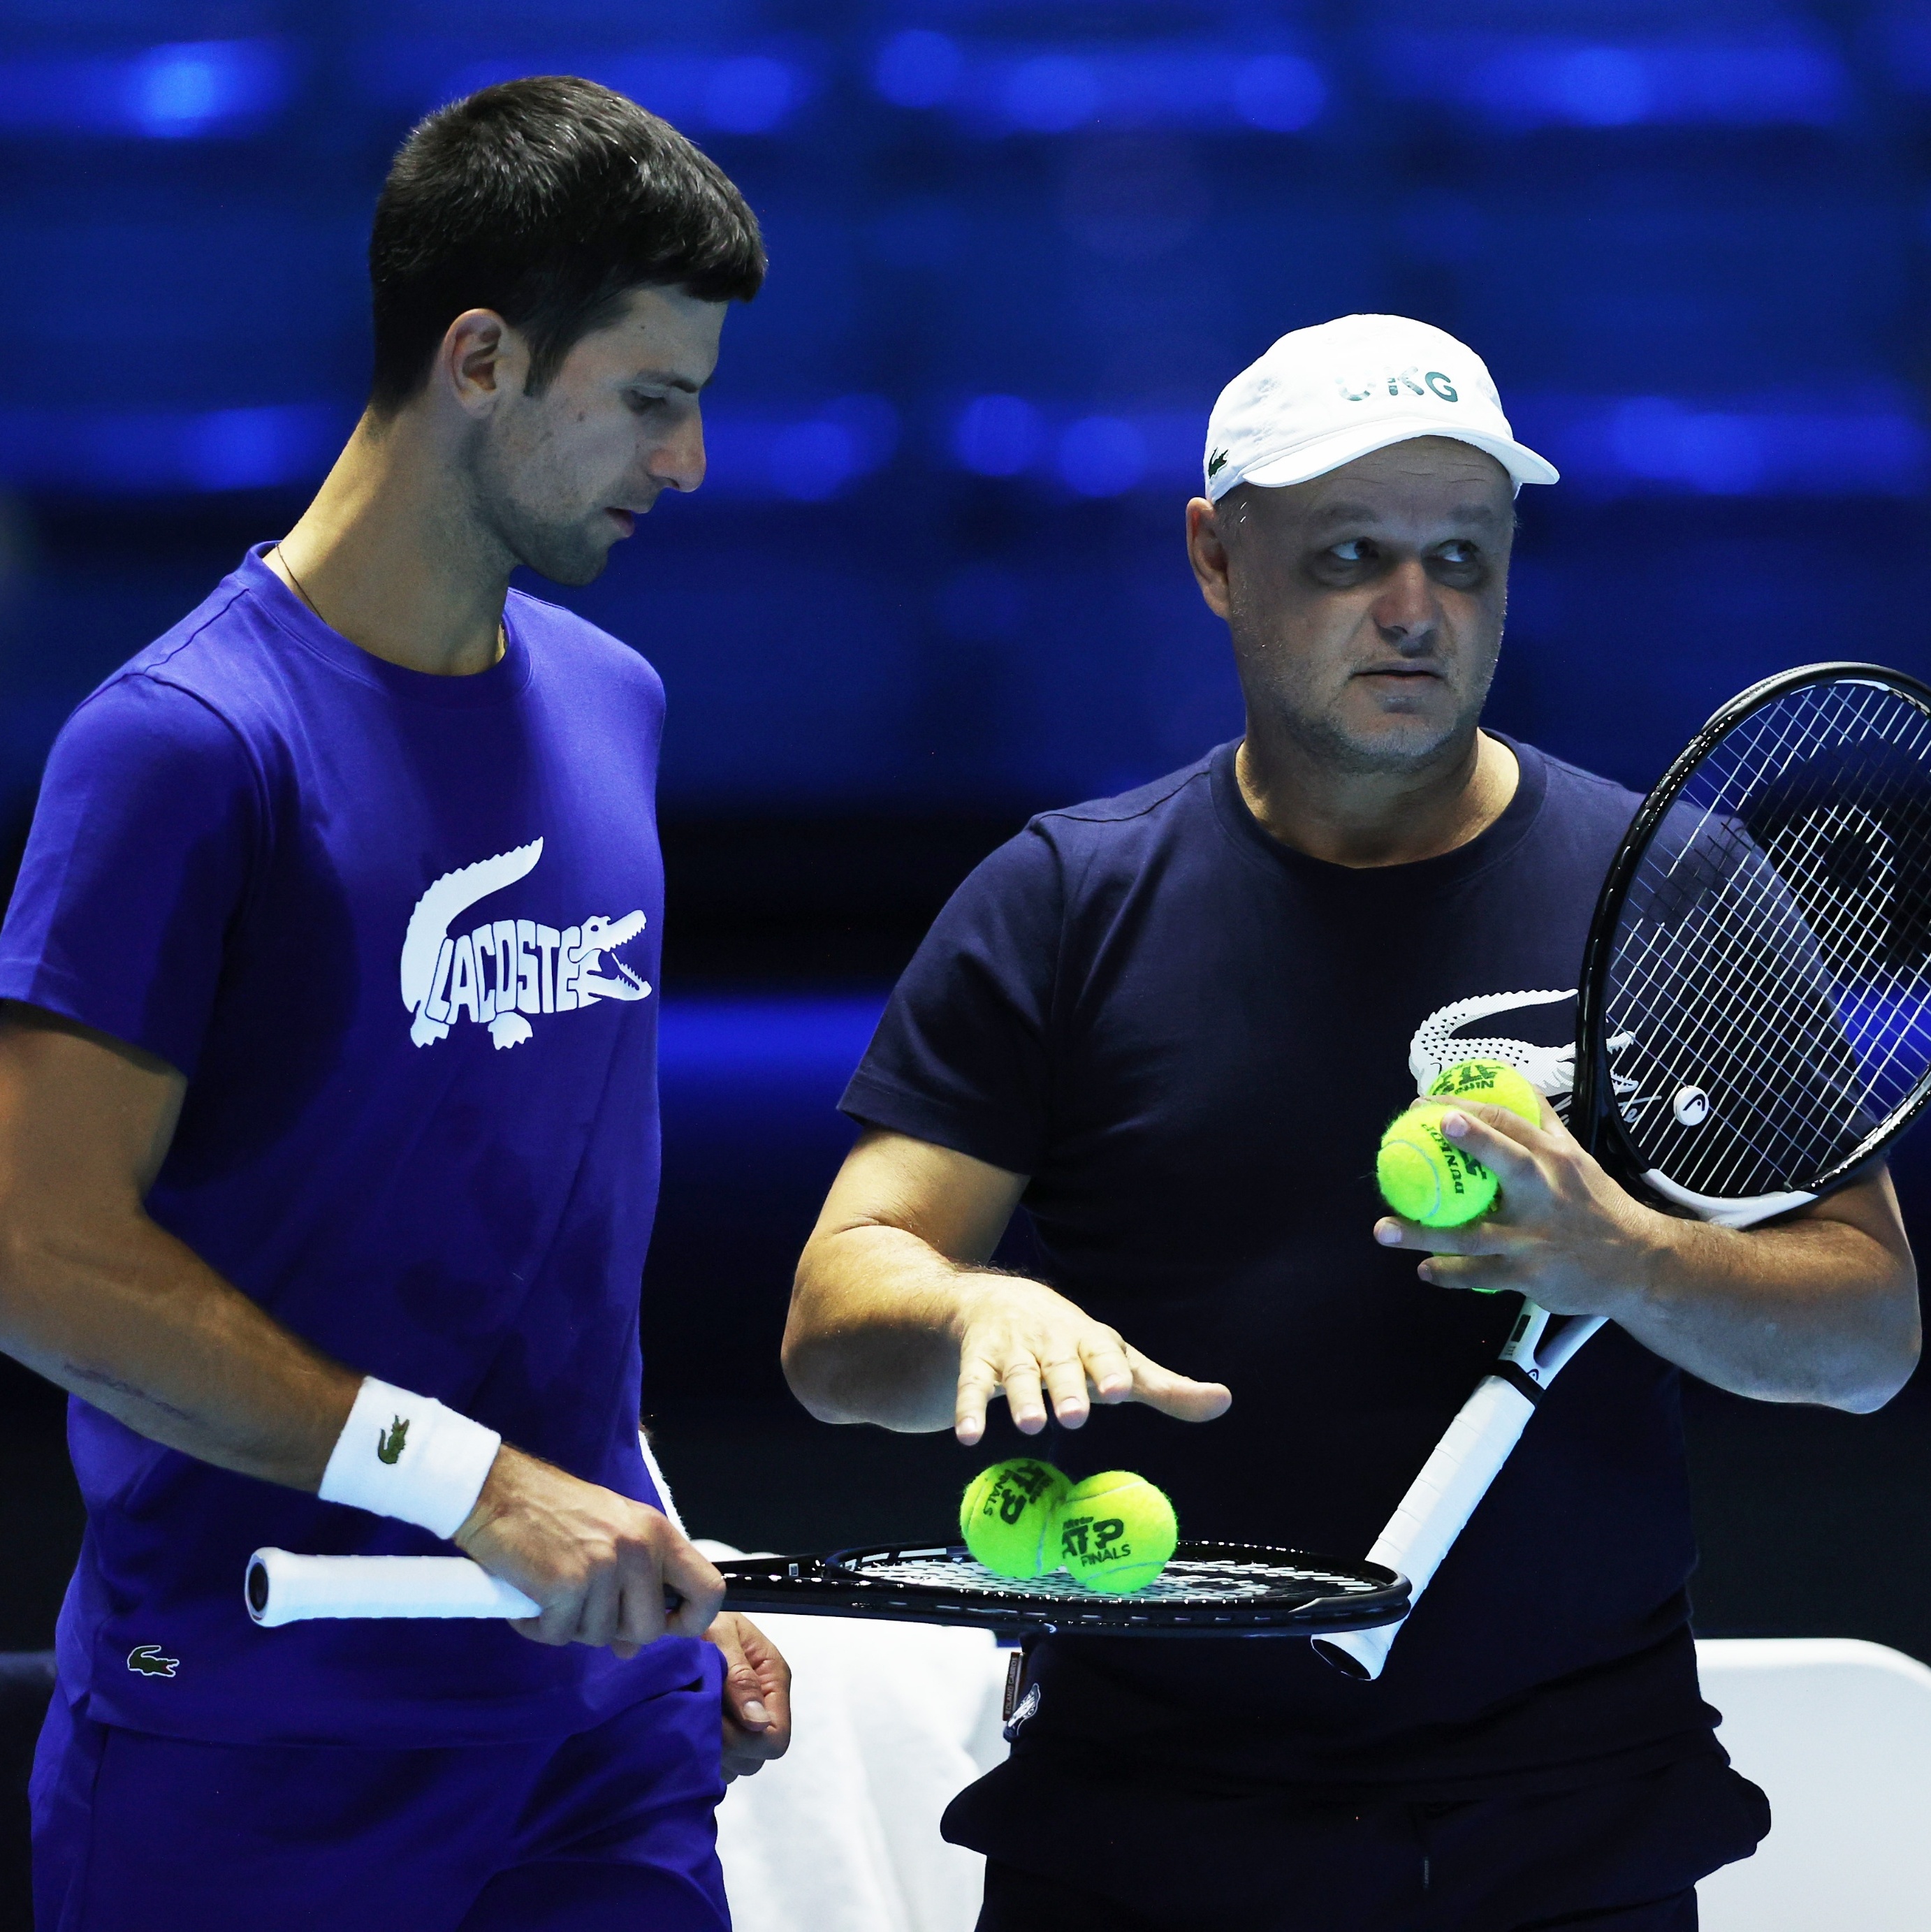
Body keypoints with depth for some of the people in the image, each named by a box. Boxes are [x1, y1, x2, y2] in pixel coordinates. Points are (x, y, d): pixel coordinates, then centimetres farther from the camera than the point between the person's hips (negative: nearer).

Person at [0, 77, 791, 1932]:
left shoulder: (609, 704, 11)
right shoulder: (185, 741, -13)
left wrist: (654, 1565, 16)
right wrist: (475, 1485, -21)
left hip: (605, 1714, 6)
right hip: (252, 1760, -6)